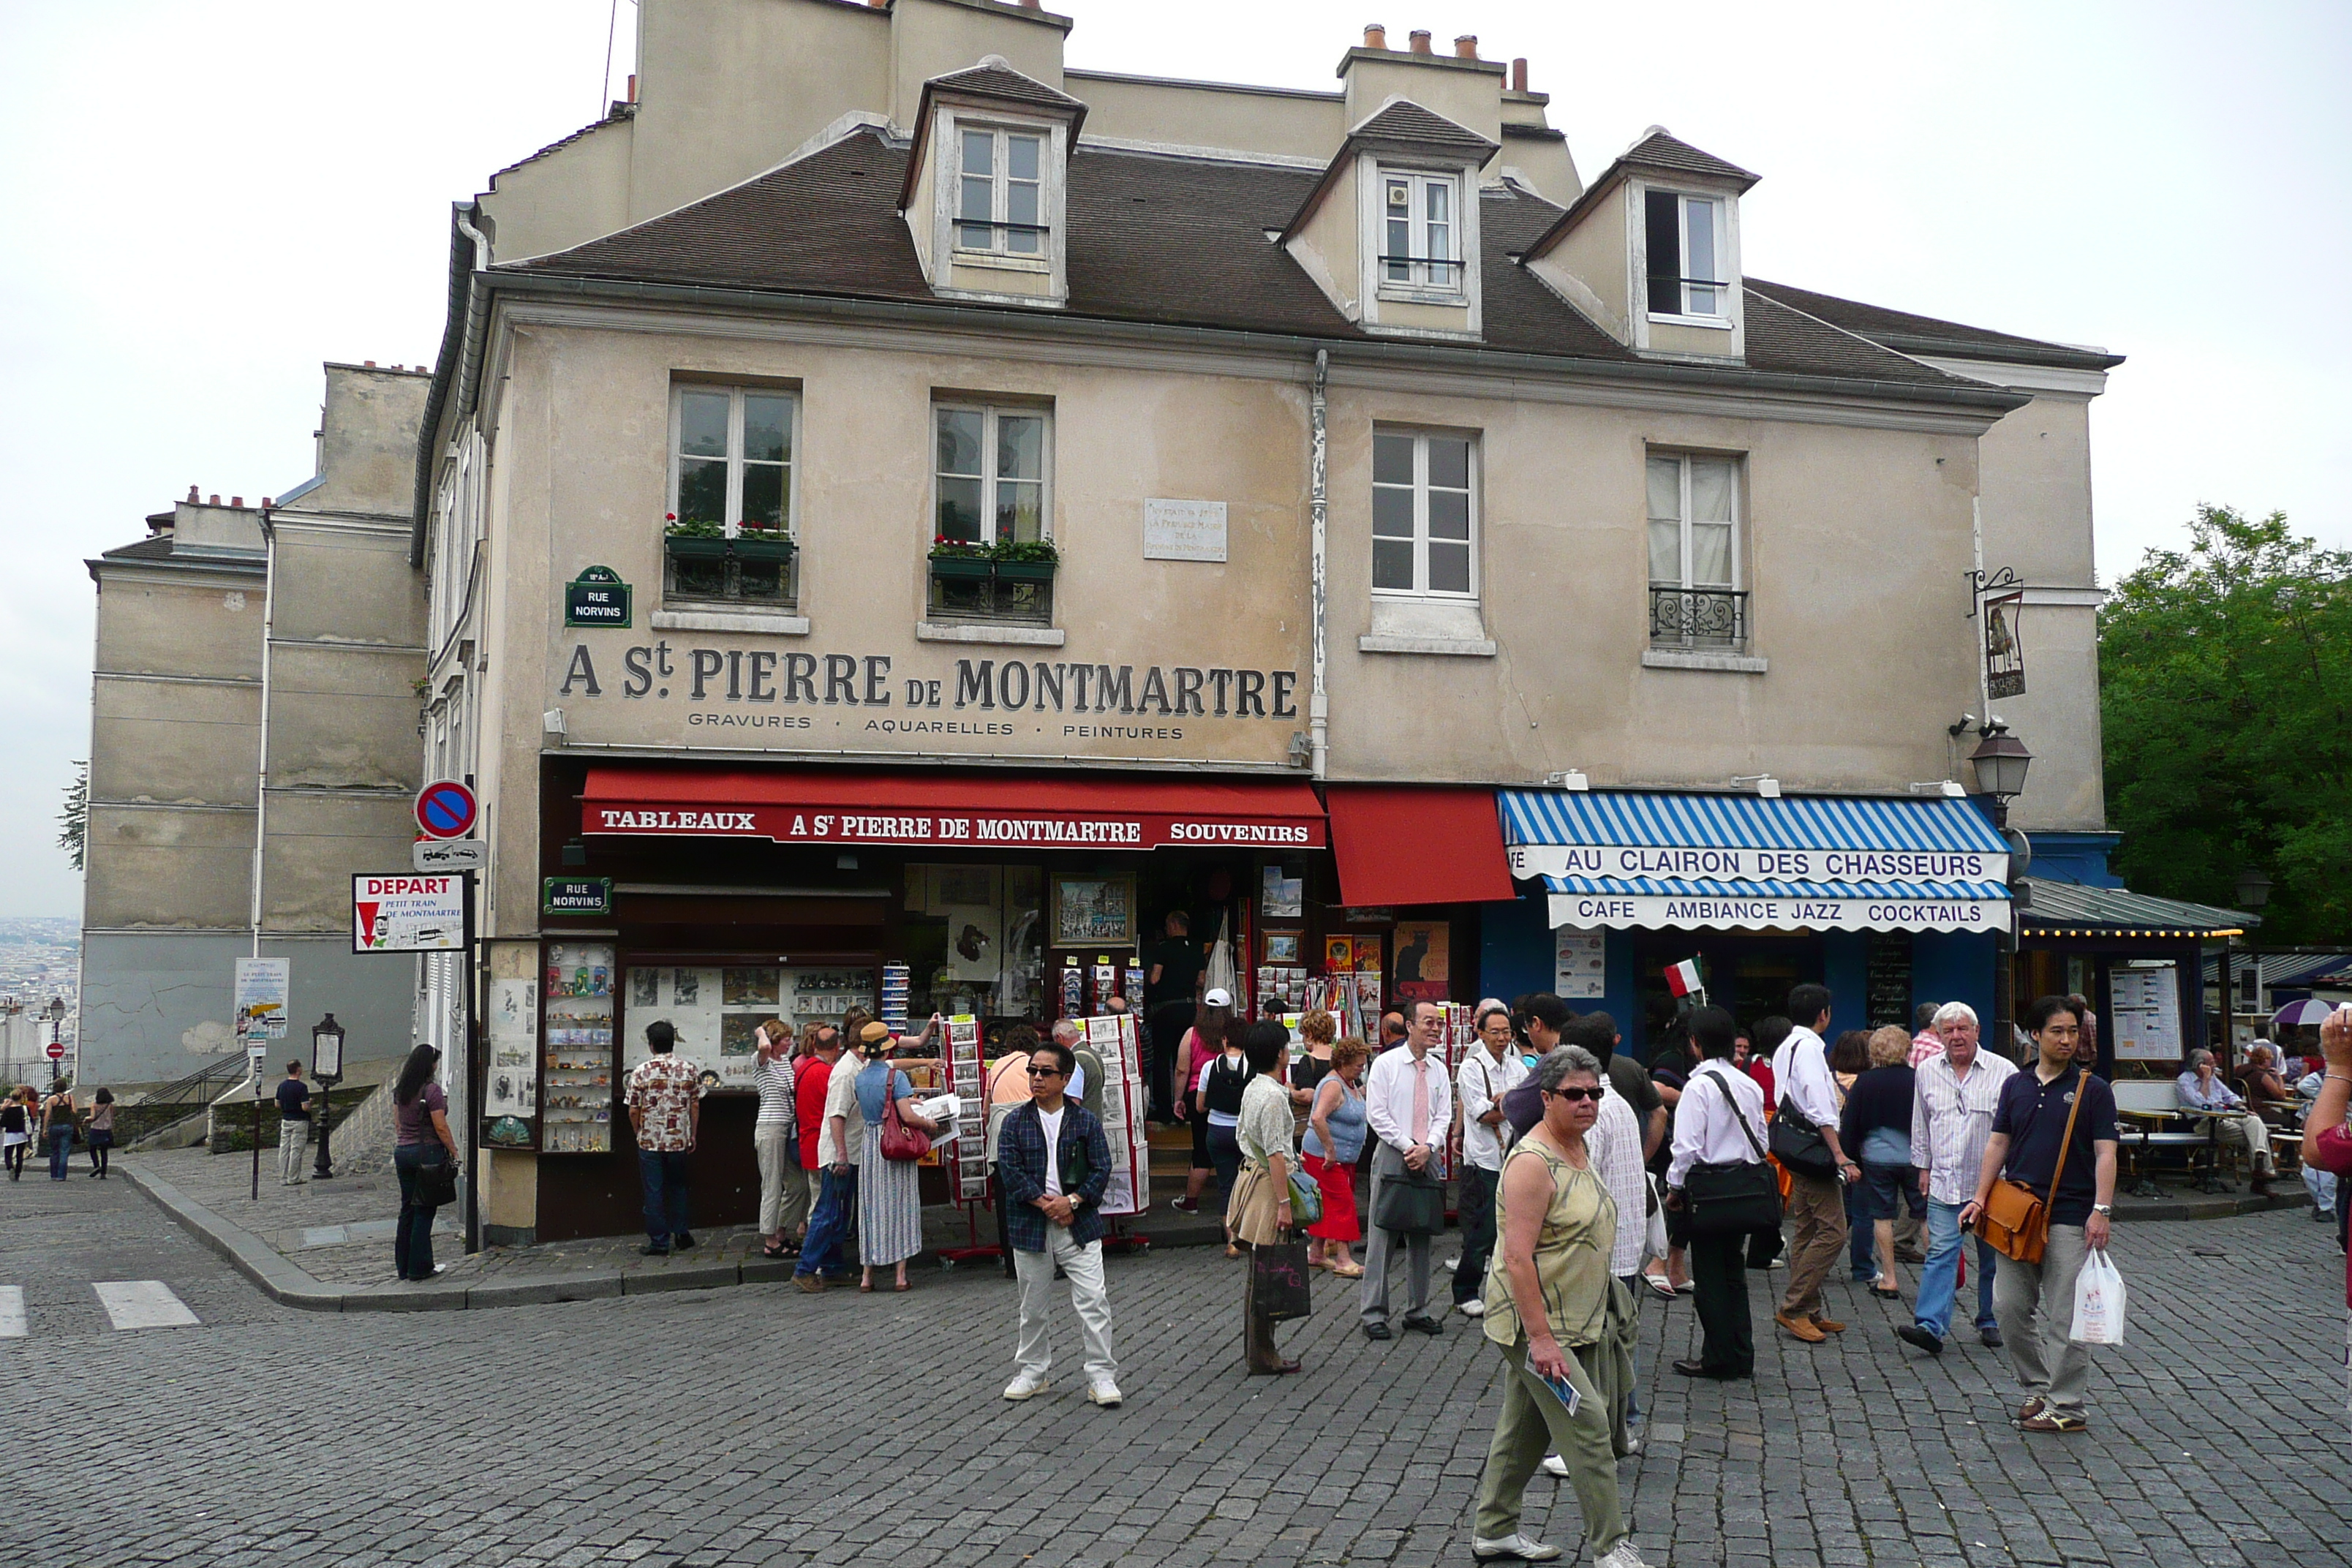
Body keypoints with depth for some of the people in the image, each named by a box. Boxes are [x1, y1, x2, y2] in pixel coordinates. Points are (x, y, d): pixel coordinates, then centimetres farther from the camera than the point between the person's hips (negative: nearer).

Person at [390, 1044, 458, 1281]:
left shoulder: (400, 1090, 8)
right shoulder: (432, 1090, -14)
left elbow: (397, 1123, 16)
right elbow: (441, 1128, -14)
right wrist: (454, 1152, -5)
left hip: (402, 1152, 7)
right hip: (427, 1153, -7)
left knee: (407, 1209, 13)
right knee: (424, 1211, 0)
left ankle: (403, 1266, 18)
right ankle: (419, 1268, 5)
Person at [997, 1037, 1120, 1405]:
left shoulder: (1086, 1121, 1)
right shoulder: (1016, 1122, 2)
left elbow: (1102, 1169, -2)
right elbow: (1010, 1171, -7)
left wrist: (1072, 1201, -15)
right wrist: (1045, 1204, -15)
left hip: (1079, 1225, -1)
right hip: (1030, 1226, 1)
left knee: (1093, 1300, -6)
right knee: (1032, 1306, 12)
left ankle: (1101, 1376, 2)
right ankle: (1031, 1373, 27)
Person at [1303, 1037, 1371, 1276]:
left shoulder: (1350, 1084, 12)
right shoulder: (1333, 1085, -19)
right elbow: (1317, 1118, -31)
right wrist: (1330, 1151, -28)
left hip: (1343, 1157, 10)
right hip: (1324, 1156, -10)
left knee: (1327, 1203, 14)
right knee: (1341, 1202, -11)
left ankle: (1316, 1253, 22)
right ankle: (1343, 1260, -11)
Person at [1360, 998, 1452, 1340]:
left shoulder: (1438, 1069, 11)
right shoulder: (1386, 1065, -4)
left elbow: (1444, 1116, 8)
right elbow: (1377, 1115, -8)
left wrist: (1428, 1148, -9)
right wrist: (1407, 1147, -13)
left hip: (1427, 1158, 5)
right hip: (1392, 1156, -5)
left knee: (1422, 1238, 10)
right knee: (1383, 1236, -4)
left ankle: (1418, 1311, 20)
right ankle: (1373, 1313, 2)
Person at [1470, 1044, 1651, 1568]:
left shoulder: (1578, 1145, 9)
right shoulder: (1533, 1162, -21)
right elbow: (1517, 1256, -25)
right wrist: (1540, 1337, -27)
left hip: (1573, 1315, 9)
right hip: (1533, 1318, -9)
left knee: (1525, 1427, 16)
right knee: (1588, 1424, -8)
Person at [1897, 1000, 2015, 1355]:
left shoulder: (2004, 1071, -4)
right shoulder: (1927, 1072, 7)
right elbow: (1921, 1126, 17)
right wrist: (1923, 1167, 17)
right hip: (1945, 1182, 1)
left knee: (1993, 1257, 10)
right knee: (1940, 1252, -8)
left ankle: (1990, 1322, 25)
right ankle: (1930, 1326, -15)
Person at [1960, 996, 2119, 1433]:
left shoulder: (2093, 1089, -1)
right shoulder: (2015, 1086, 10)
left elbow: (2105, 1153, -6)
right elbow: (1998, 1143, 12)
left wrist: (2101, 1209, -15)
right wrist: (1981, 1197, 3)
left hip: (2070, 1217, -4)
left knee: (2065, 1317, -2)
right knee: (2010, 1305, 7)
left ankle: (2064, 1406, 6)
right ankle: (2036, 1388, 22)